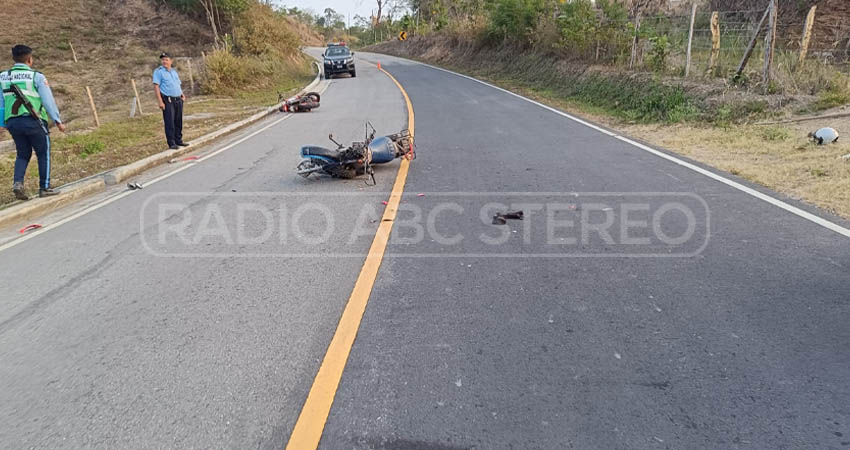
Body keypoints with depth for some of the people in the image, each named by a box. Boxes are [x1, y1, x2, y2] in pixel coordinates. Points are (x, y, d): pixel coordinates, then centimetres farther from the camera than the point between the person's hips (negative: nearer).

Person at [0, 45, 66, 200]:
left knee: (23, 154, 17)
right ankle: (44, 187, 8)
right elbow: (48, 99, -8)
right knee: (43, 154, 8)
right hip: (33, 120, -5)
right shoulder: (36, 76, -4)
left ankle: (18, 182, -2)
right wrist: (58, 120, -5)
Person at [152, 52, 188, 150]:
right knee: (169, 122, -5)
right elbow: (156, 86, -9)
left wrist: (182, 94, 7)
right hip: (168, 101, -6)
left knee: (179, 121, 10)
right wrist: (160, 101, -17)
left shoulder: (174, 71, 16)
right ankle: (171, 143, -1)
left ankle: (178, 140, 20)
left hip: (178, 100, 6)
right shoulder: (158, 71, -3)